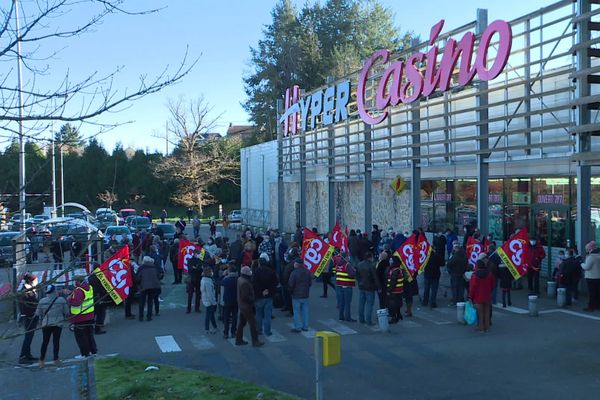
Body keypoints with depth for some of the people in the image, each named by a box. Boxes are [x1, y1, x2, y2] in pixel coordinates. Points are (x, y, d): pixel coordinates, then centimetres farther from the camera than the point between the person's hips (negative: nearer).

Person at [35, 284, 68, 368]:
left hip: (46, 324, 1)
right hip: (58, 323, -1)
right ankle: (56, 359, 7)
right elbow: (66, 312, -1)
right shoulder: (61, 300, -6)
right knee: (56, 341, 6)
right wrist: (64, 317, 19)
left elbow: (38, 314, 3)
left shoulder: (42, 301, -2)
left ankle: (41, 360, 8)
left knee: (45, 342, 8)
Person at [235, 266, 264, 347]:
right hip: (246, 306, -10)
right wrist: (252, 300, -12)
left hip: (242, 305, 10)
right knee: (252, 323, -1)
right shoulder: (245, 282, -27)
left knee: (241, 322, 17)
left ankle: (239, 340, 26)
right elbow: (245, 297, -26)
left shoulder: (239, 279, 4)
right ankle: (255, 341, 4)